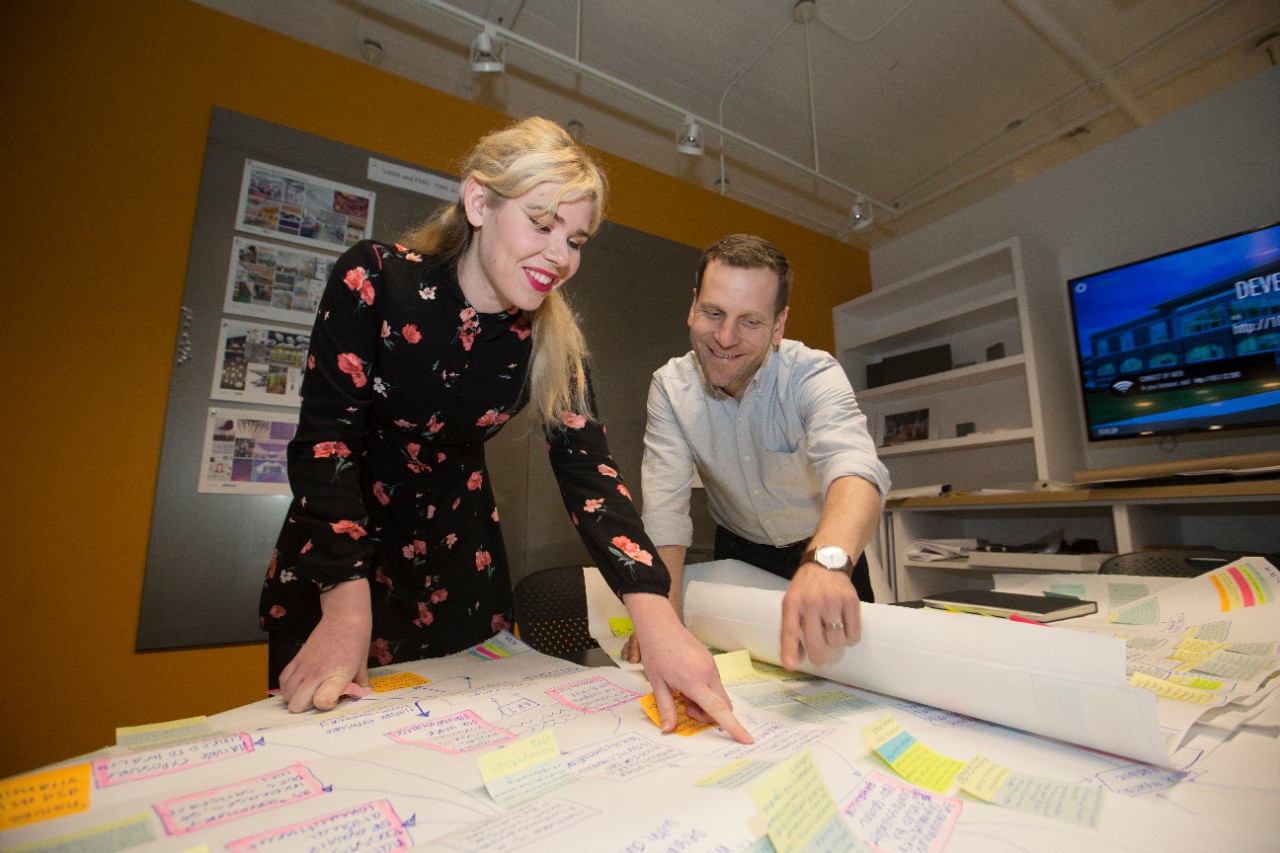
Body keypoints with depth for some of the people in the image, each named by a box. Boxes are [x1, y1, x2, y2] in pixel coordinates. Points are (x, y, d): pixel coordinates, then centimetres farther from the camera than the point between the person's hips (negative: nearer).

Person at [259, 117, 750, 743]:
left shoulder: (551, 341, -13)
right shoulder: (372, 280, -19)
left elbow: (587, 468, -21)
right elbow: (327, 438, -22)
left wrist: (655, 617, -33)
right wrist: (347, 603, -31)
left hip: (457, 560, 2)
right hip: (328, 561, -1)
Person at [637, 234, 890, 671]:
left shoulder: (814, 375, -24)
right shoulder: (670, 387, -16)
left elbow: (854, 468, -42)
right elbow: (665, 506, -21)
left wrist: (827, 561, -63)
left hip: (828, 552, -1)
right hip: (738, 555, 1)